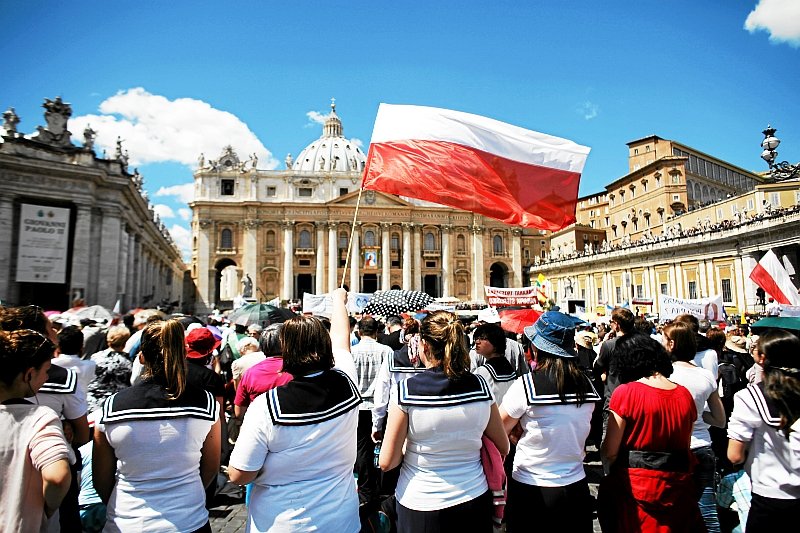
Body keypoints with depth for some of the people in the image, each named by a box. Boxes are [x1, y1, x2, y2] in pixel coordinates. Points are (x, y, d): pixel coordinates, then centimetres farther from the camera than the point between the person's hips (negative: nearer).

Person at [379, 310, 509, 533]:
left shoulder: (405, 391, -19)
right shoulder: (480, 386, -10)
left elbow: (386, 462, -13)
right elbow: (503, 447, 2)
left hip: (420, 507, -2)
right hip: (474, 501, 3)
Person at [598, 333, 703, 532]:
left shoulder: (625, 392, -17)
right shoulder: (685, 394, 0)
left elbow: (610, 452, -14)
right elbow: (686, 445, 10)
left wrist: (608, 472, 5)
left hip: (634, 485, -5)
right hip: (677, 488, 5)